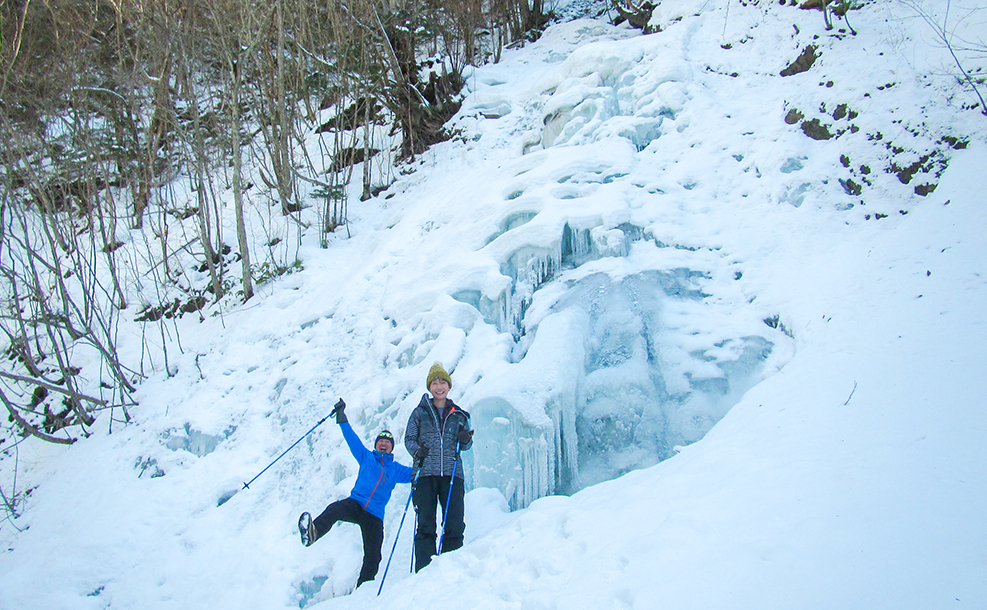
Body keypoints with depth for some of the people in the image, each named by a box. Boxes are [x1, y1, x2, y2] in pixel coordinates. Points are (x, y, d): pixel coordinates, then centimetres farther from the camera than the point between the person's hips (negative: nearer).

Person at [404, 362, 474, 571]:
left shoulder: (459, 415, 17)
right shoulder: (420, 412, 13)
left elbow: (464, 446, 17)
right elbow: (409, 438, 11)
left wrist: (466, 440, -6)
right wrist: (416, 450, -10)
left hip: (452, 474, 1)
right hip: (426, 474, -1)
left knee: (455, 526, -7)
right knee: (425, 526, -6)